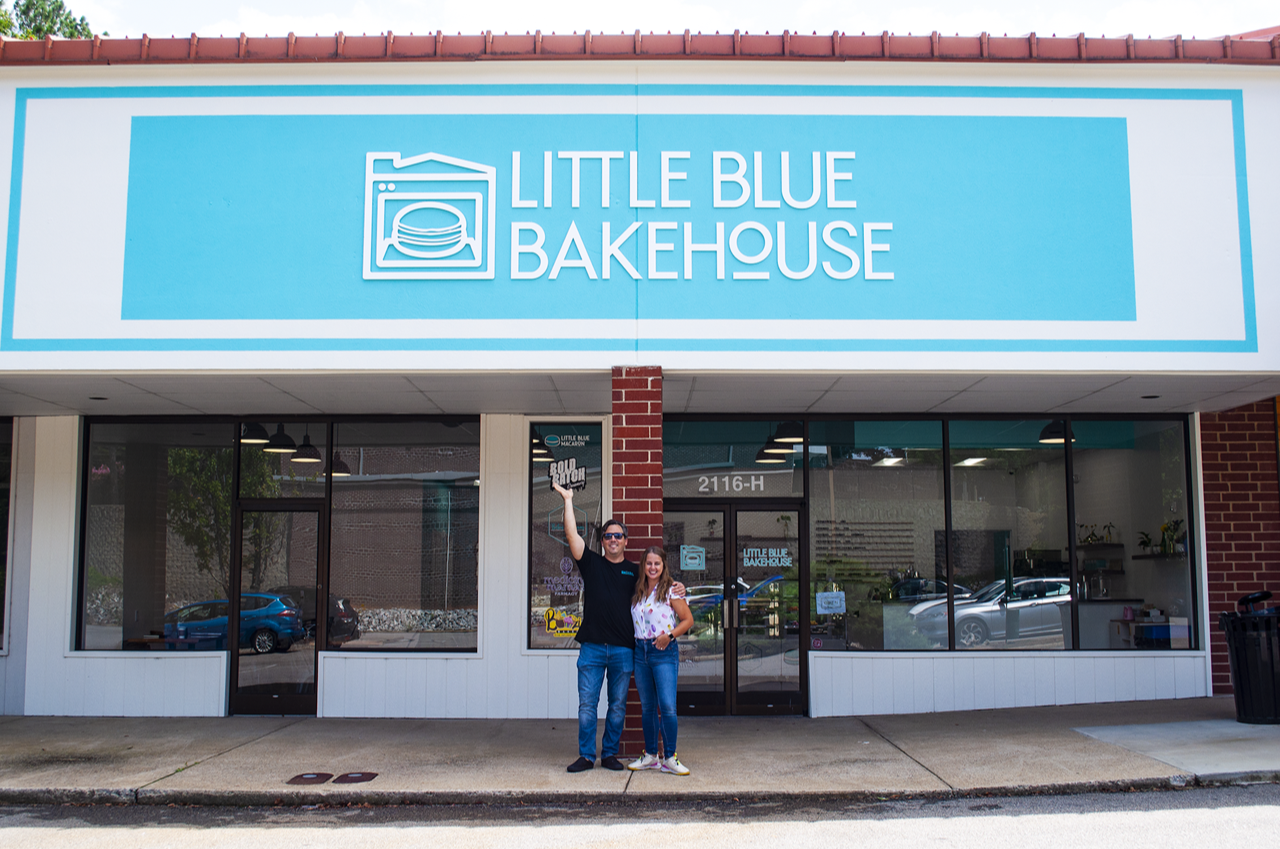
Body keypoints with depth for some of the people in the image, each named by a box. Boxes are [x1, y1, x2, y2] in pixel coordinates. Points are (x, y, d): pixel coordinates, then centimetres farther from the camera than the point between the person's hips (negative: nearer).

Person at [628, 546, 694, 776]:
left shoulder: (671, 590, -4)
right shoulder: (637, 591, 11)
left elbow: (688, 620, -3)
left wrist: (670, 635, -14)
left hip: (664, 652, -5)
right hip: (640, 651, 5)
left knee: (667, 706, -12)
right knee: (647, 707, 10)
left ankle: (669, 758, -2)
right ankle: (650, 755, 20)